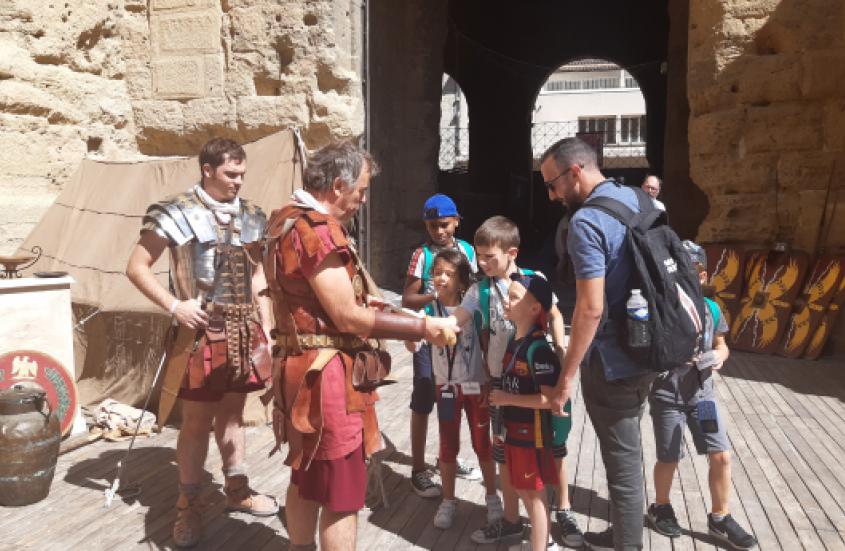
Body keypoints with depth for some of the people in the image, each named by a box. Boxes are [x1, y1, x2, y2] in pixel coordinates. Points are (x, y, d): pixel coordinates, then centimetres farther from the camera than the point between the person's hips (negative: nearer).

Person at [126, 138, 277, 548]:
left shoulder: (250, 215, 7)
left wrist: (266, 329, 10)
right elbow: (136, 267, -7)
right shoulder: (177, 212, -8)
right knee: (197, 420, 3)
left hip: (244, 332, 5)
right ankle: (188, 505, 20)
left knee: (233, 413, 17)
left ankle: (237, 489, 32)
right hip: (202, 334, -5)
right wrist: (174, 306, -19)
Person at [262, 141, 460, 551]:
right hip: (327, 377, -11)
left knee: (307, 481, 22)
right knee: (342, 494, 0)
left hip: (305, 371, 11)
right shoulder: (316, 230, -20)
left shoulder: (290, 219, 13)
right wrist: (422, 328, -16)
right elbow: (349, 318, -22)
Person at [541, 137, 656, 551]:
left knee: (621, 461, 6)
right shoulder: (634, 199, 7)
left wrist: (566, 377, -18)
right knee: (628, 453, 22)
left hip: (611, 362, -9)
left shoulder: (586, 222, -21)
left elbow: (591, 308, -25)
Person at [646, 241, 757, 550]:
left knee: (722, 456, 4)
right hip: (666, 395, -4)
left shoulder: (711, 308, 0)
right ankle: (660, 508, 35)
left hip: (702, 393, 4)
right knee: (669, 459, 8)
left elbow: (721, 345, 13)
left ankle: (720, 518, 25)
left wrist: (719, 355, -9)